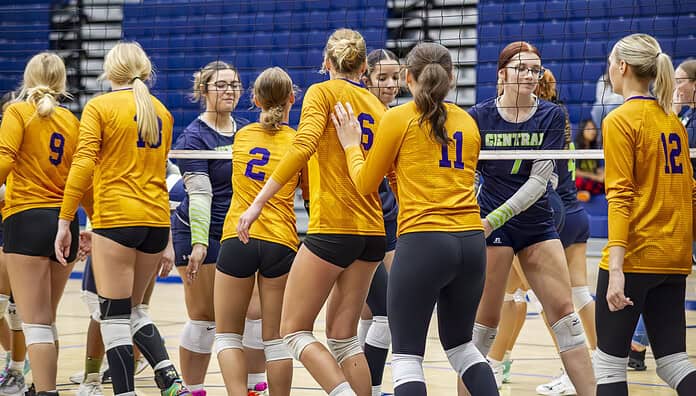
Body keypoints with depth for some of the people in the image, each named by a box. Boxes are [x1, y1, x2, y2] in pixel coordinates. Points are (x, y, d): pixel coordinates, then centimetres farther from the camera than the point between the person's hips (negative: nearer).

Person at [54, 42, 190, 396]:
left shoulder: (99, 107, -3)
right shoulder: (161, 112, 13)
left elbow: (83, 164, -13)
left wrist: (65, 221, -12)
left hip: (116, 219, -6)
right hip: (157, 220, 6)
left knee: (115, 317, -1)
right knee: (133, 308, 18)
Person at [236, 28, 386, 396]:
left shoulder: (323, 92, -2)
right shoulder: (378, 106, 15)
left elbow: (302, 146, -18)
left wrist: (258, 202, -19)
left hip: (332, 227, -6)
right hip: (373, 232, 6)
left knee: (294, 330, 1)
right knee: (342, 335, 13)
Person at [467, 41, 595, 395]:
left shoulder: (551, 116, -3)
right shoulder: (479, 117, -6)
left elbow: (539, 180, -10)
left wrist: (494, 218, -19)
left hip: (536, 222, 3)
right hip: (489, 224, -2)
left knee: (563, 312, 0)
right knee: (486, 319, -2)